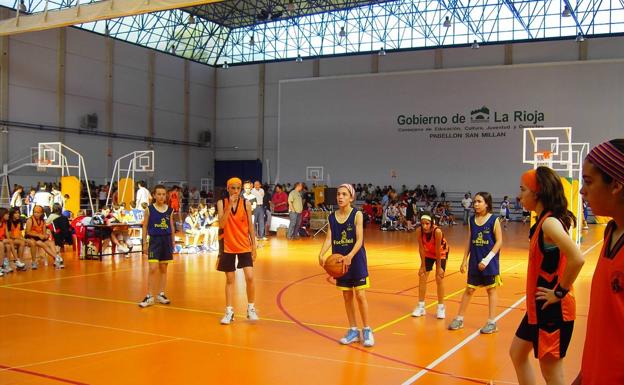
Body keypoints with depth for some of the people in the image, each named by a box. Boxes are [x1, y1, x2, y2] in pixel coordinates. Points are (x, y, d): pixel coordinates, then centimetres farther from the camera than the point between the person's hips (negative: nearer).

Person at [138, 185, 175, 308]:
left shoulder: (170, 210, 4)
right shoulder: (149, 209, -3)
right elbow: (145, 227, 0)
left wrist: (173, 242, 10)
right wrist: (144, 243, -4)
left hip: (166, 240, 3)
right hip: (154, 240, -3)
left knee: (163, 269, 10)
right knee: (153, 269, -8)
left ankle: (161, 294, 20)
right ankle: (149, 297, 2)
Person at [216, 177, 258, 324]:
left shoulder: (246, 204, -2)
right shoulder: (221, 203, -3)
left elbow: (250, 226, 3)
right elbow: (221, 224, -15)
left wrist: (254, 246, 1)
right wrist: (229, 206, -22)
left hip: (244, 246, 0)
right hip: (228, 247, 0)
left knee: (249, 277, -7)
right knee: (230, 280, 7)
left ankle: (251, 308, 11)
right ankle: (229, 311, 17)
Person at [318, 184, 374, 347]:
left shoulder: (357, 215, -10)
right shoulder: (332, 217, 3)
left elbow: (359, 240, -17)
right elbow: (329, 239, -3)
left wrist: (350, 256, -32)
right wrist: (321, 254, -21)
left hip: (356, 260, -4)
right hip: (340, 261, 4)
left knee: (360, 295, -4)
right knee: (347, 296, 10)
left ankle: (367, 330, 10)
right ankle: (353, 330, 22)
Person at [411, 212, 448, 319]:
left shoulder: (437, 231, -38)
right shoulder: (419, 231, -29)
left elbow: (438, 250, -28)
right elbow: (421, 248, -19)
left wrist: (439, 267, -19)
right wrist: (423, 266, -14)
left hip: (441, 253, -3)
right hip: (428, 253, 3)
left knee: (439, 278, -7)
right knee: (422, 277, 1)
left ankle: (441, 308, 7)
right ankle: (421, 307, 11)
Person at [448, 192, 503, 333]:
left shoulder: (494, 220, -9)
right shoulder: (472, 220, 4)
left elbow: (499, 241, -11)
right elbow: (469, 241, 9)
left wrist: (487, 259, -17)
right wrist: (465, 260, 6)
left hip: (490, 263, -4)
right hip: (474, 262, 4)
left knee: (491, 290, 7)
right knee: (469, 290, 11)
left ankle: (491, 322, 15)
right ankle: (459, 319, 18)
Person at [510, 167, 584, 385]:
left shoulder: (549, 222, -21)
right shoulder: (543, 221, 7)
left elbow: (577, 259, -32)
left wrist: (559, 292, -21)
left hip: (552, 309, -10)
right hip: (538, 307, 10)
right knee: (517, 353, 22)